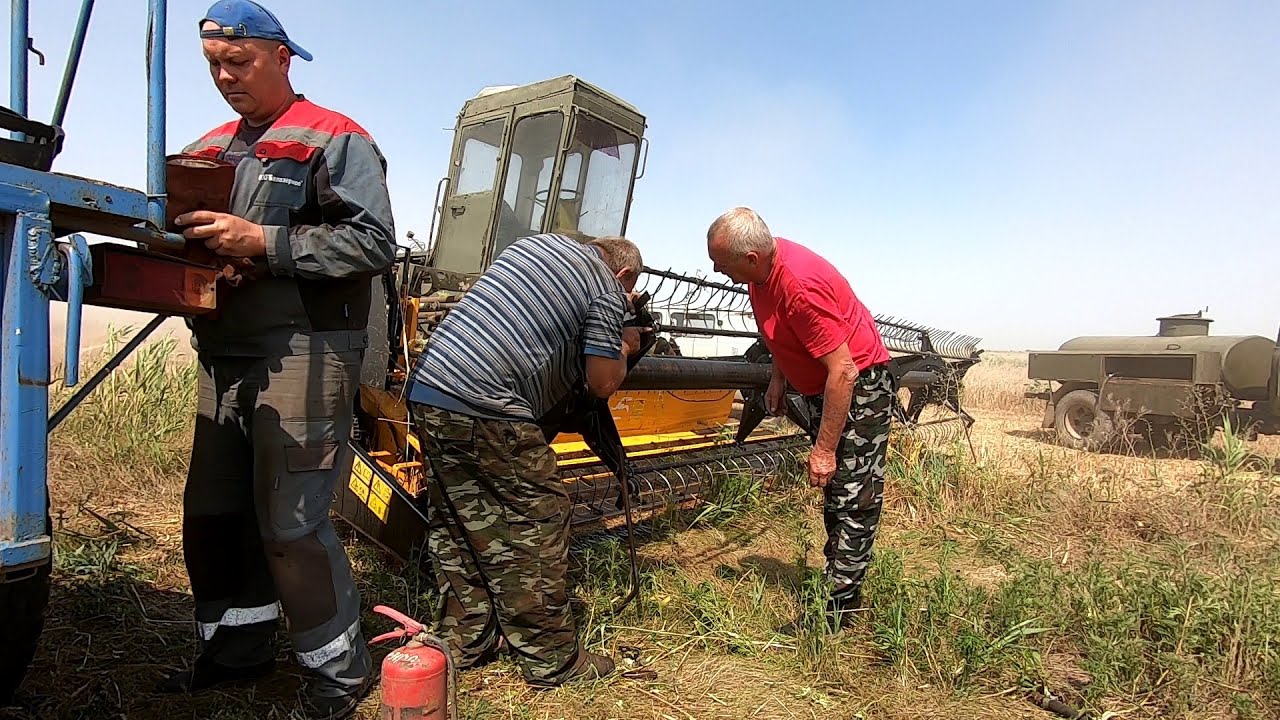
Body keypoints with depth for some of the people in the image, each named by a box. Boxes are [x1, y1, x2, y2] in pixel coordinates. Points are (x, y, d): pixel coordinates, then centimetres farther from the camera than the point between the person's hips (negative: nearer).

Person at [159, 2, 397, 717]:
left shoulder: (334, 140, -3)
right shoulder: (210, 150, 20)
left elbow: (375, 244, -14)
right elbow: (189, 229, 22)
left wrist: (264, 243, -20)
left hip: (304, 354, -8)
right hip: (226, 357, 8)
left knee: (290, 524, -6)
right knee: (212, 512, 14)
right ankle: (237, 647, 34)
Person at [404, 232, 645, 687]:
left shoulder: (537, 242, 20)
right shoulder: (608, 291, 0)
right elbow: (603, 384, -1)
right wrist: (624, 348, 19)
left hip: (426, 390, 8)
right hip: (484, 413, -8)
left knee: (459, 522, 17)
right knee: (535, 524, 4)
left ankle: (465, 644, 30)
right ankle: (552, 661, 15)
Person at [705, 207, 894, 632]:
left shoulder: (801, 286, -33)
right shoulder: (763, 266, -7)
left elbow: (844, 371, -32)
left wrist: (824, 450, -27)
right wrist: (779, 378, 10)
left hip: (859, 386, -10)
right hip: (819, 386, 10)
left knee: (853, 497, -4)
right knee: (833, 495, 17)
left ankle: (836, 609, 3)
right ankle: (844, 586, 31)